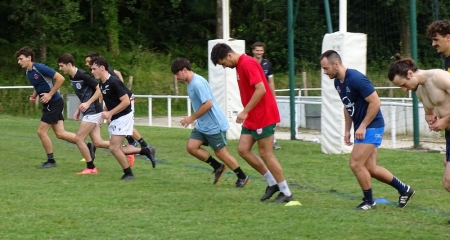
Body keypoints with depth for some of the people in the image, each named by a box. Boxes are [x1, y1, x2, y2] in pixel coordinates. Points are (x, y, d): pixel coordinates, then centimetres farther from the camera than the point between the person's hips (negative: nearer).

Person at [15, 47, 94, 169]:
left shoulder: (40, 68, -20)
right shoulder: (27, 72, 7)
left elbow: (60, 78, -22)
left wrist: (50, 95, -20)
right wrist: (34, 96, 5)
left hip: (54, 102, -9)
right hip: (48, 104, 9)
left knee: (41, 131, -6)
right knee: (60, 133, 7)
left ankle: (51, 161, 8)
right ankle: (87, 146, 17)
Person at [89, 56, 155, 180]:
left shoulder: (114, 82, -21)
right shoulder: (101, 84, 7)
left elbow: (126, 101, -23)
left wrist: (110, 113, -22)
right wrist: (104, 114, 9)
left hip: (123, 117, -9)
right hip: (115, 119, 9)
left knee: (114, 147, -11)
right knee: (116, 149, 7)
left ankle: (128, 173, 4)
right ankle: (145, 151, 19)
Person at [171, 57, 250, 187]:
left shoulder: (198, 83, -23)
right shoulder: (191, 83, 8)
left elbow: (208, 104, -28)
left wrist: (192, 118, -20)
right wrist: (195, 119, 18)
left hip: (214, 125, -10)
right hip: (202, 125, 10)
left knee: (221, 153, 0)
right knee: (191, 147, 0)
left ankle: (243, 177, 16)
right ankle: (218, 167, 13)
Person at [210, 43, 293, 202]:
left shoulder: (247, 64, -18)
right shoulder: (240, 65, 12)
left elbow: (261, 89, -25)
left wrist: (245, 111, -21)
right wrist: (246, 112, 16)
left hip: (263, 116, -10)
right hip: (252, 117, 10)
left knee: (265, 153, -5)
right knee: (243, 149, 6)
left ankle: (286, 193, 4)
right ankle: (272, 183, 14)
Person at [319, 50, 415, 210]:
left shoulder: (356, 79, -23)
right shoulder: (338, 82, 5)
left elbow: (375, 102, -22)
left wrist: (362, 127, -19)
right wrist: (347, 130, 13)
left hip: (371, 127, -9)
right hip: (361, 128, 9)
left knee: (356, 163, -10)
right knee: (370, 168, 8)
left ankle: (369, 201, 6)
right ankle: (404, 190, 23)